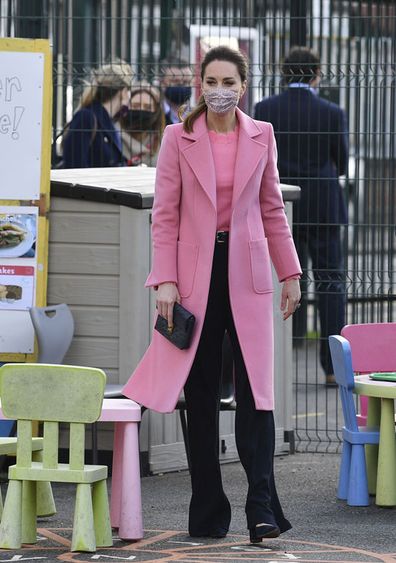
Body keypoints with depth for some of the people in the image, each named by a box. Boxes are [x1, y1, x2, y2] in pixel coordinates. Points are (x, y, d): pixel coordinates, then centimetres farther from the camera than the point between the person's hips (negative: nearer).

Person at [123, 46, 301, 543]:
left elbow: (272, 209, 13)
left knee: (255, 388, -7)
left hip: (247, 274, 1)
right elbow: (165, 214, 0)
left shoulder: (261, 137, 7)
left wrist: (290, 273, 11)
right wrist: (165, 280, -8)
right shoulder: (178, 138, 1)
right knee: (200, 397, 3)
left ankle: (262, 509, -9)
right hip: (195, 273, -1)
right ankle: (207, 515, 9)